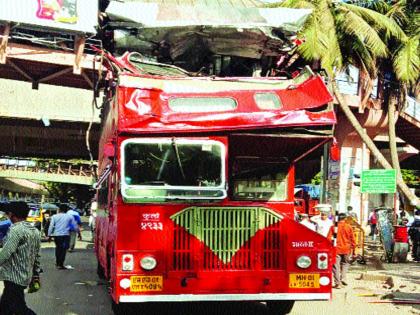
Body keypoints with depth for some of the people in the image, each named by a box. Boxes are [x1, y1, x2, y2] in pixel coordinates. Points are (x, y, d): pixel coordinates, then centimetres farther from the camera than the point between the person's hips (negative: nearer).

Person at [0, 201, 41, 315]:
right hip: (25, 276, 9)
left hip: (14, 278, -9)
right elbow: (36, 256, 15)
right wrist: (35, 274, 22)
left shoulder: (16, 230, -16)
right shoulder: (35, 231, 10)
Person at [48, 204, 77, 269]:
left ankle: (57, 262, 29)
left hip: (56, 235, 2)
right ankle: (60, 264, -5)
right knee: (64, 249, 0)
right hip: (65, 235, -2)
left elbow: (51, 226, -1)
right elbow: (75, 226, 3)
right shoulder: (70, 217, 0)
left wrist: (49, 235, 5)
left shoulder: (55, 216, 2)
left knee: (58, 248, 19)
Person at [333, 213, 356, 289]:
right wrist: (353, 247, 12)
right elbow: (352, 238, 1)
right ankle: (343, 278, 10)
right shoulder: (348, 227, -2)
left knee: (336, 266, 2)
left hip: (336, 249, -2)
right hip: (346, 249, 2)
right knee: (345, 263, 22)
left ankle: (338, 283, -1)